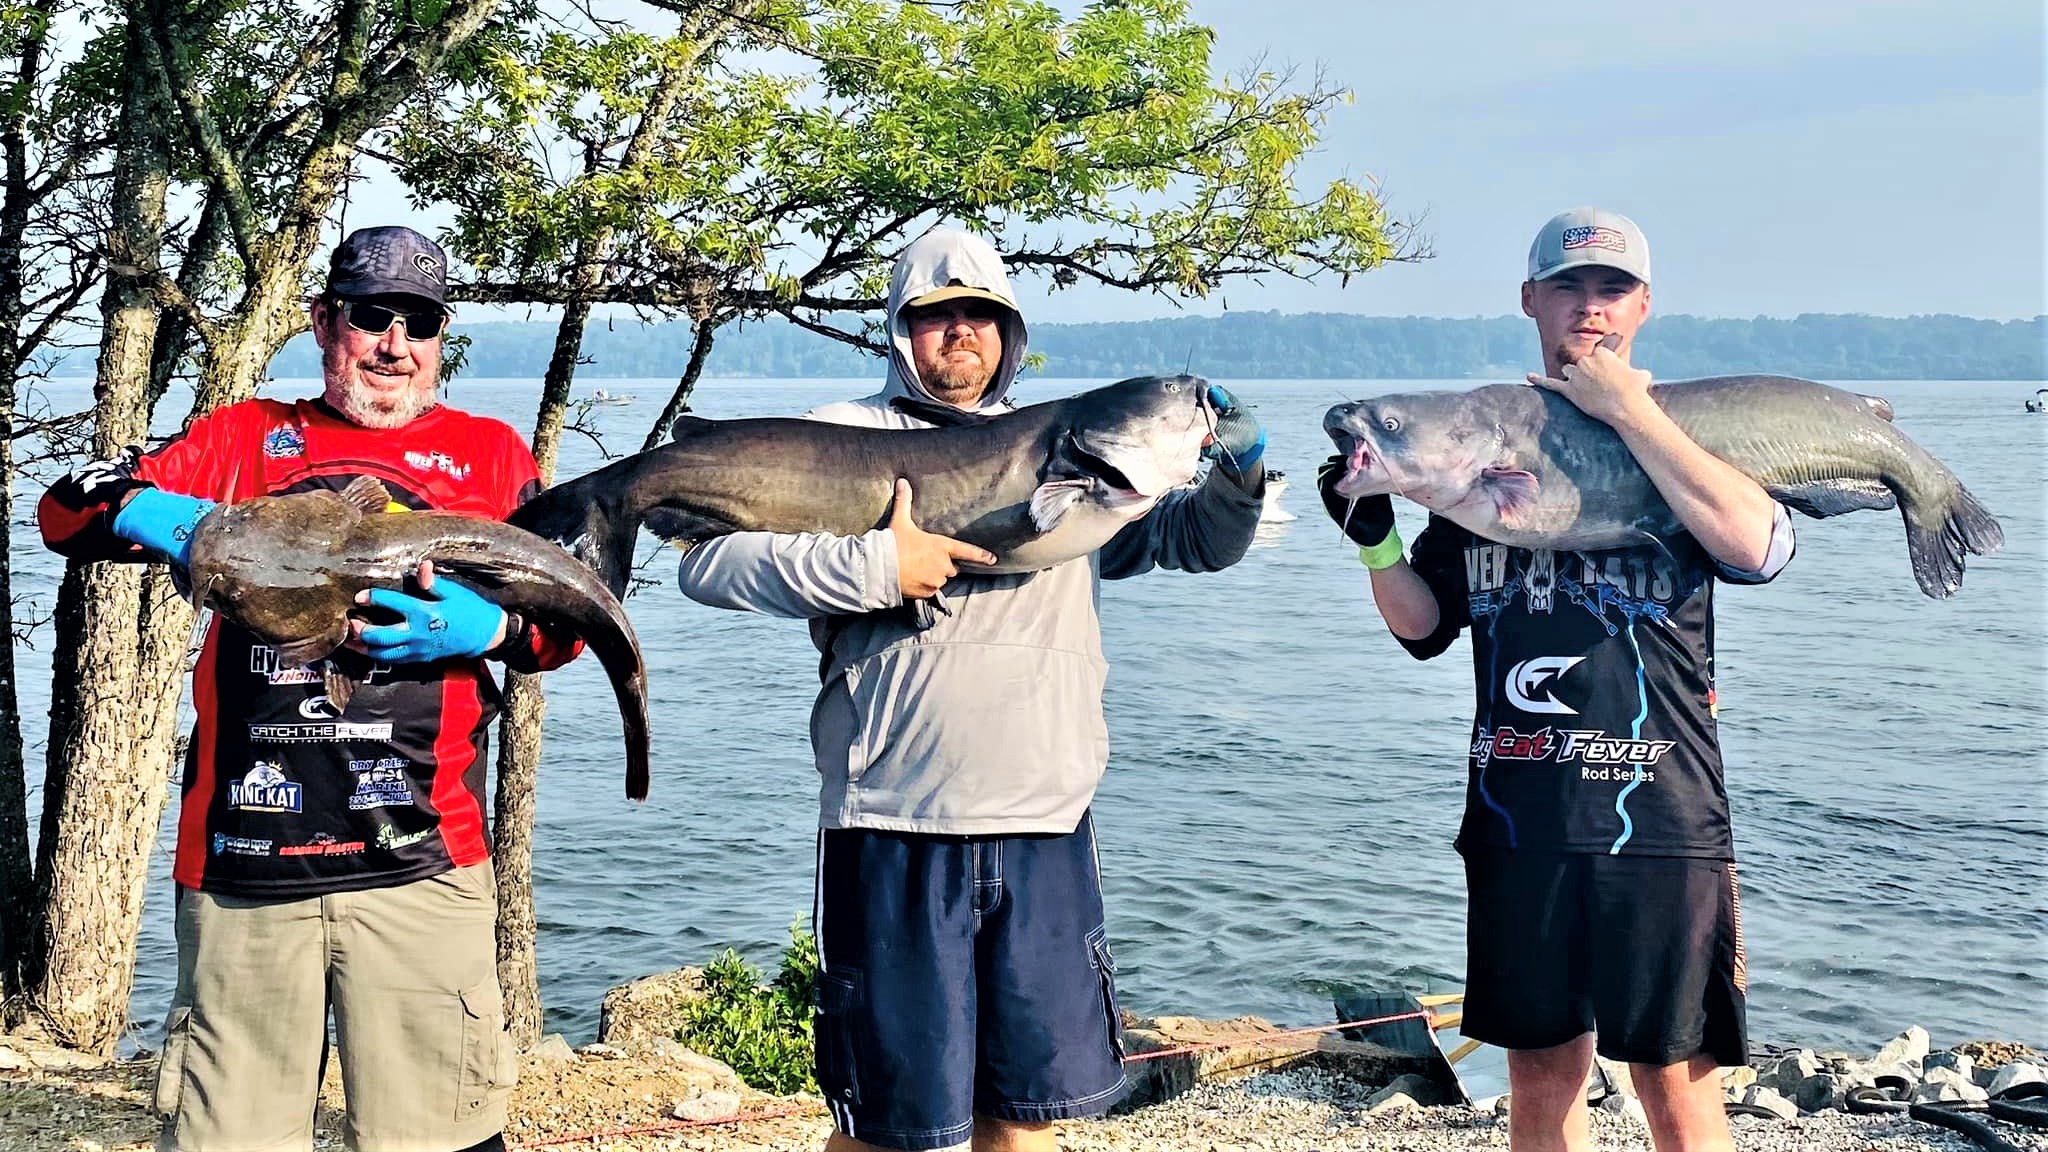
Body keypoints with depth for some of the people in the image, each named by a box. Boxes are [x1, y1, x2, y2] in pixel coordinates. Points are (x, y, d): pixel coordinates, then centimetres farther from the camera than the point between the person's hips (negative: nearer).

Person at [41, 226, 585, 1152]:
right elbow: (66, 509, 10)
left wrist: (486, 628, -11)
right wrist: (149, 513, -12)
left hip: (417, 865, -1)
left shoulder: (488, 452, 14)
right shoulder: (244, 439, 16)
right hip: (241, 859, 2)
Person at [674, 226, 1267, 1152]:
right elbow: (709, 563, -7)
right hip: (894, 831, -3)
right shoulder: (844, 436, 3)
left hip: (1045, 830, 4)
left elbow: (1195, 540, 18)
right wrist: (875, 565, -16)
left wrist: (1238, 475, -3)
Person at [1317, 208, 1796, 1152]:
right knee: (1540, 1071, 12)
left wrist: (1626, 408, -16)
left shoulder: (1685, 431, 3)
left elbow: (1757, 546, -19)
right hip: (1517, 816, 3)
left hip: (1658, 816, -3)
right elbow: (1425, 627, 13)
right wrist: (1374, 540, -6)